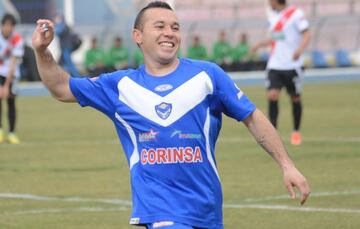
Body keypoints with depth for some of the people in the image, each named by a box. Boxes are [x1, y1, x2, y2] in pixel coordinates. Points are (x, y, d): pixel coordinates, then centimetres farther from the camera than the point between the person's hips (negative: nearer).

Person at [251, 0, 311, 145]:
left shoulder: (295, 14, -7)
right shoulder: (274, 17, 13)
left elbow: (306, 34, -13)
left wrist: (300, 49, -29)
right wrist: (261, 44, 23)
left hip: (292, 66, -5)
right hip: (275, 66, 5)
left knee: (295, 98, 5)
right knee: (272, 95, -12)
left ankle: (296, 132, 23)